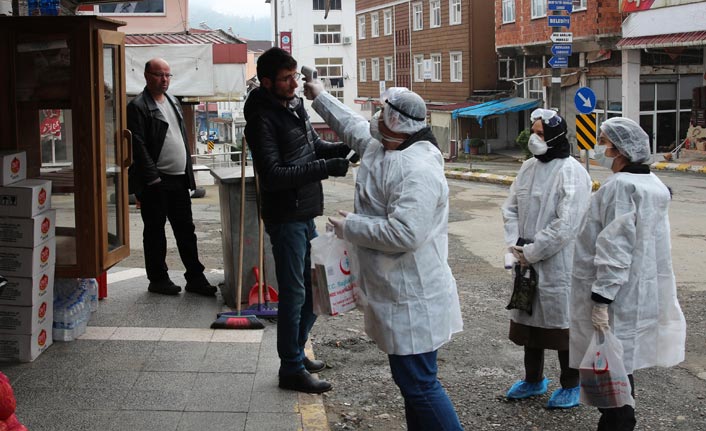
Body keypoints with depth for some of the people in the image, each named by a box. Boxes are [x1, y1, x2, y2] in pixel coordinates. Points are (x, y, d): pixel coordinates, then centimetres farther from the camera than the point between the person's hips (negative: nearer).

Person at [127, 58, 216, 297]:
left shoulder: (173, 102, 15)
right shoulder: (138, 107, -9)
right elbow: (138, 147, -15)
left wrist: (188, 173, 16)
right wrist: (152, 177, -19)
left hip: (178, 179, 7)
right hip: (155, 182, -7)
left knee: (186, 230, 10)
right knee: (155, 232, 5)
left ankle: (195, 278, 15)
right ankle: (158, 279, 14)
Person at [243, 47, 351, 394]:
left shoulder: (295, 106, 9)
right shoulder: (263, 119, -17)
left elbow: (314, 145, 21)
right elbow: (273, 175, -24)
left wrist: (341, 149, 0)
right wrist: (325, 168, -25)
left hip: (306, 215, 9)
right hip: (286, 218, -9)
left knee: (313, 288, 18)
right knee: (294, 293, -1)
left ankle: (296, 352, 33)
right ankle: (292, 369, 11)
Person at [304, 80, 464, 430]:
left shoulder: (418, 170, -23)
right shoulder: (379, 148, 8)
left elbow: (403, 233, -31)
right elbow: (352, 125, 31)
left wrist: (350, 227, -18)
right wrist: (320, 97, 38)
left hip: (412, 301, -10)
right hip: (399, 295, 10)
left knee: (418, 385, -7)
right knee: (409, 379, 19)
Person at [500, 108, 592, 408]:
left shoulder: (572, 173, -16)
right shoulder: (528, 167, 7)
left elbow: (566, 225, -21)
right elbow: (510, 207, 10)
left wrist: (531, 251, -16)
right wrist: (515, 244, -6)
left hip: (558, 265, -7)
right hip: (527, 263, 7)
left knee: (562, 323, 5)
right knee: (529, 320, 18)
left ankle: (570, 386, 23)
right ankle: (533, 379, 35)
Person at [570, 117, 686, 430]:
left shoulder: (620, 186, -19)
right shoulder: (652, 184, 11)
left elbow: (615, 249, -23)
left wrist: (601, 298, -21)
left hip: (618, 296, -10)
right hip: (640, 292, 10)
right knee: (619, 364, 19)